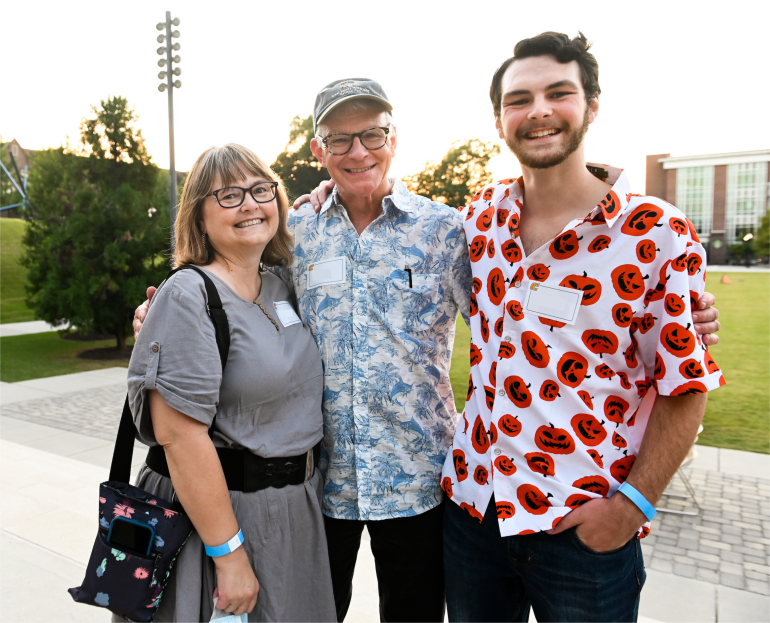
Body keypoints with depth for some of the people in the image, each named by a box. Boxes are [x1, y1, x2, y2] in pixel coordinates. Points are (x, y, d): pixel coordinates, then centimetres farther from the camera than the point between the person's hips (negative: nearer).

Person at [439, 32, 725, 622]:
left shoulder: (657, 234, -11)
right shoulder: (481, 217, 0)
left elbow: (684, 386, -7)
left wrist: (633, 504, -12)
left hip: (587, 525, -3)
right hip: (473, 503, 4)